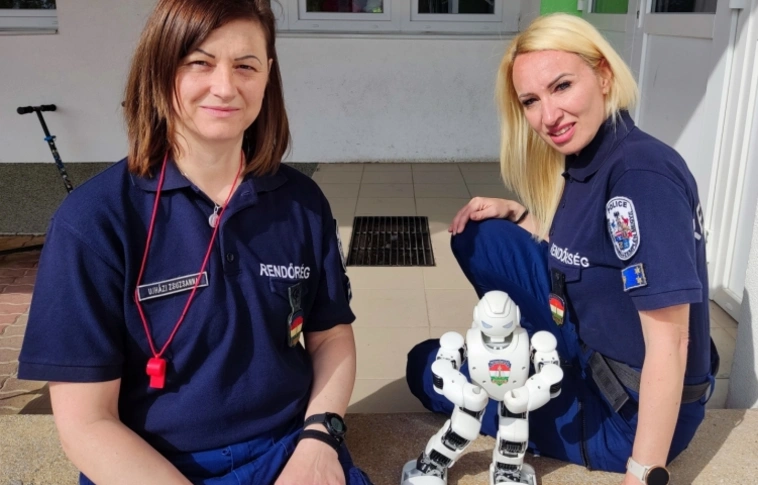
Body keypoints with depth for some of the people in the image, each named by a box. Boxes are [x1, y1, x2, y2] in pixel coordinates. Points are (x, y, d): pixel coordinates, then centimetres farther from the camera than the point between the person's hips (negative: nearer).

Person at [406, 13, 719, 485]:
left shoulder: (642, 175, -28)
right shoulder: (585, 160, -2)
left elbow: (669, 342, -28)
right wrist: (516, 216, 2)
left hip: (630, 412, -8)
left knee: (425, 366, 3)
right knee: (480, 237, 7)